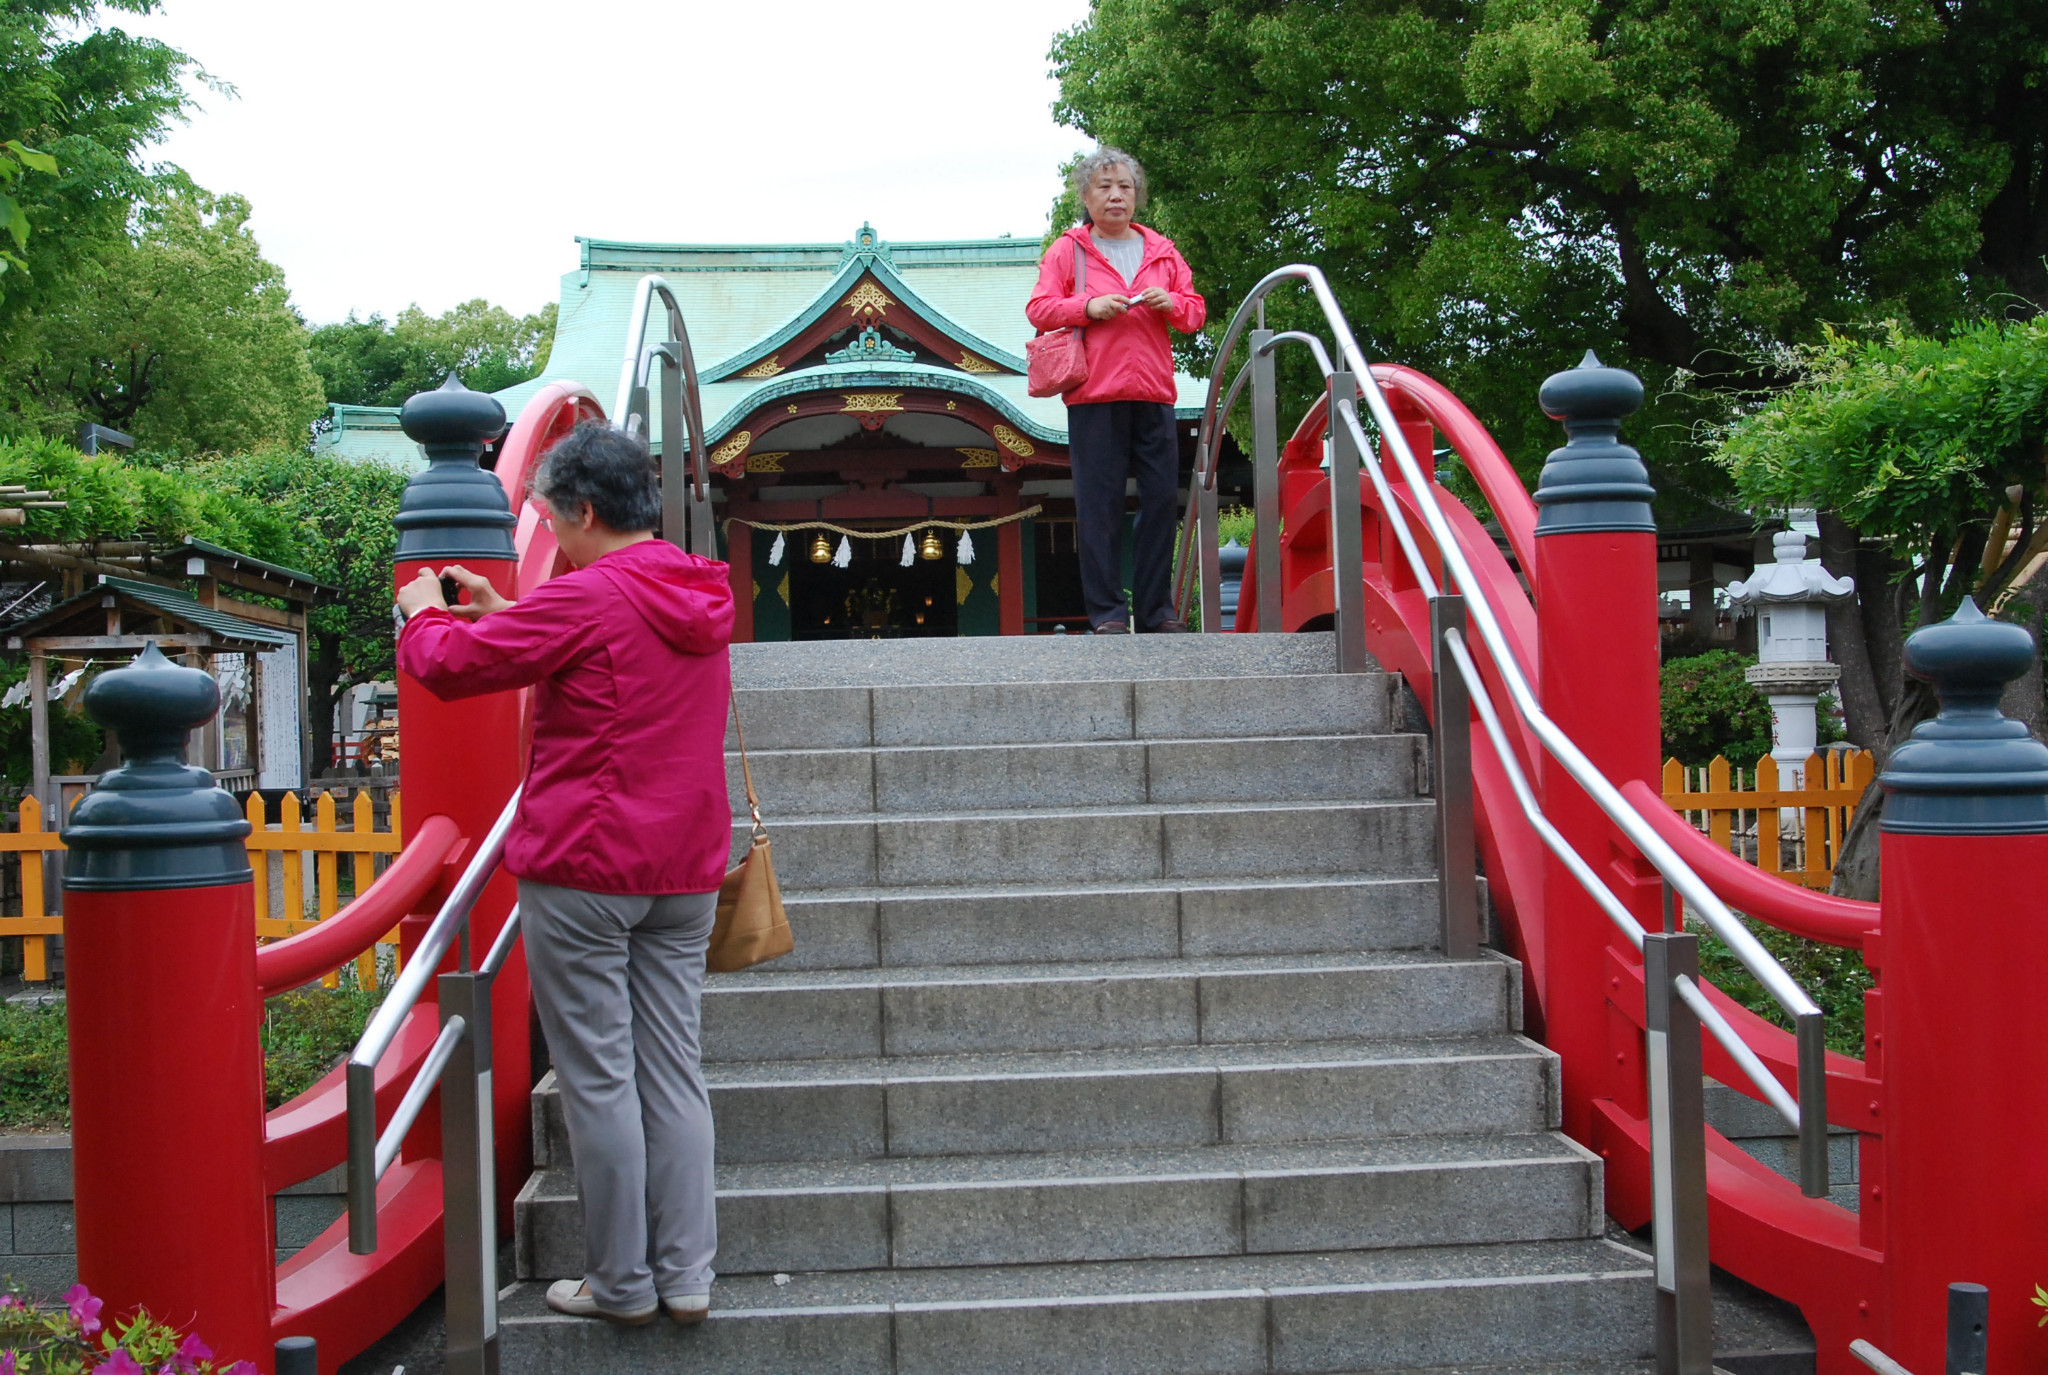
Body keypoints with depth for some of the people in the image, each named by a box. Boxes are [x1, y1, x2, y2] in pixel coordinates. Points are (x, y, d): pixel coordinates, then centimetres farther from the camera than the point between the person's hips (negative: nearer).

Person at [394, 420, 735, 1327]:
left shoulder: (585, 600, -14)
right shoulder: (700, 599, 10)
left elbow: (449, 666, -9)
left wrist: (424, 612, 12)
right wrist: (501, 611, 25)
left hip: (584, 871, -7)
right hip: (684, 873, 7)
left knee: (597, 1080, 1)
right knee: (673, 1071, 9)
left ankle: (620, 1284, 8)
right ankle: (686, 1276, 12)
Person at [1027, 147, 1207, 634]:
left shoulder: (1162, 250, 19)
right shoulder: (1067, 250, 10)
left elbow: (1196, 311, 19)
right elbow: (1039, 309, 4)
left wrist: (1171, 304, -3)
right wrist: (1088, 307, -11)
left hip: (1153, 393, 3)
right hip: (1094, 393, -3)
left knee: (1161, 498, 0)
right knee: (1100, 503, -5)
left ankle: (1156, 609, 8)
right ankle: (1107, 612, -1)